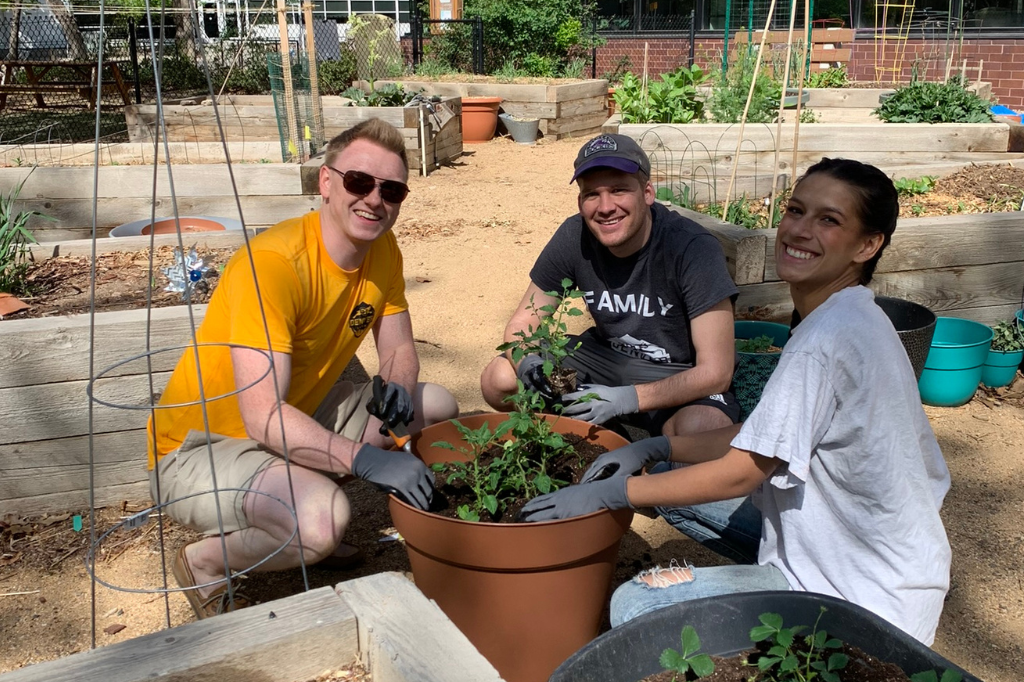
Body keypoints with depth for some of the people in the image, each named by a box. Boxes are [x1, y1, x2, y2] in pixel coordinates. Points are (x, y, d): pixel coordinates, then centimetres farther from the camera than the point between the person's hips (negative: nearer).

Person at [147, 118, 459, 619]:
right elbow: (262, 418, -34)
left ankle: (305, 525, 10)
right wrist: (366, 458, -40)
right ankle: (205, 563, -2)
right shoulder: (272, 263, -29)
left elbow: (399, 349, 5)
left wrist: (399, 387, -18)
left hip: (300, 415, 8)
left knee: (438, 408, 3)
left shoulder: (383, 250, -5)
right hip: (199, 447, -8)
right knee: (323, 519, -35)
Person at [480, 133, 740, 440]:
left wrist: (630, 398, -37)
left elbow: (715, 372, -26)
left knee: (699, 429, -39)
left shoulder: (692, 248, -26)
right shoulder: (574, 236, -13)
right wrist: (528, 363, -28)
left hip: (682, 378, -4)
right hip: (606, 357, 5)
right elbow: (521, 326, -4)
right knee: (498, 379, -13)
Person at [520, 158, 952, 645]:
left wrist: (608, 493, -16)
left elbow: (741, 472, -23)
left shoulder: (829, 339, -27)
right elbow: (762, 439, 9)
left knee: (636, 607, -17)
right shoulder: (847, 319, 5)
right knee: (671, 477, 11)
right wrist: (654, 450, 0)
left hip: (873, 599, -9)